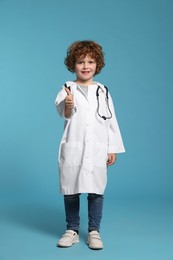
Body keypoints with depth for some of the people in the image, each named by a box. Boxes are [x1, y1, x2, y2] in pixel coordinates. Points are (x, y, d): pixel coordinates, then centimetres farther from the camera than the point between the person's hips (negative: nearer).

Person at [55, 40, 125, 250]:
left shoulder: (102, 91, 9)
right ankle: (72, 230, 21)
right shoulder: (68, 89, 3)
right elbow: (64, 113, -12)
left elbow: (111, 120, 10)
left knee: (96, 191, 2)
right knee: (70, 190, 7)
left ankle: (94, 231, 16)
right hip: (72, 148, -1)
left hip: (97, 149, 1)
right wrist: (68, 106, -36)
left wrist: (113, 149, 7)